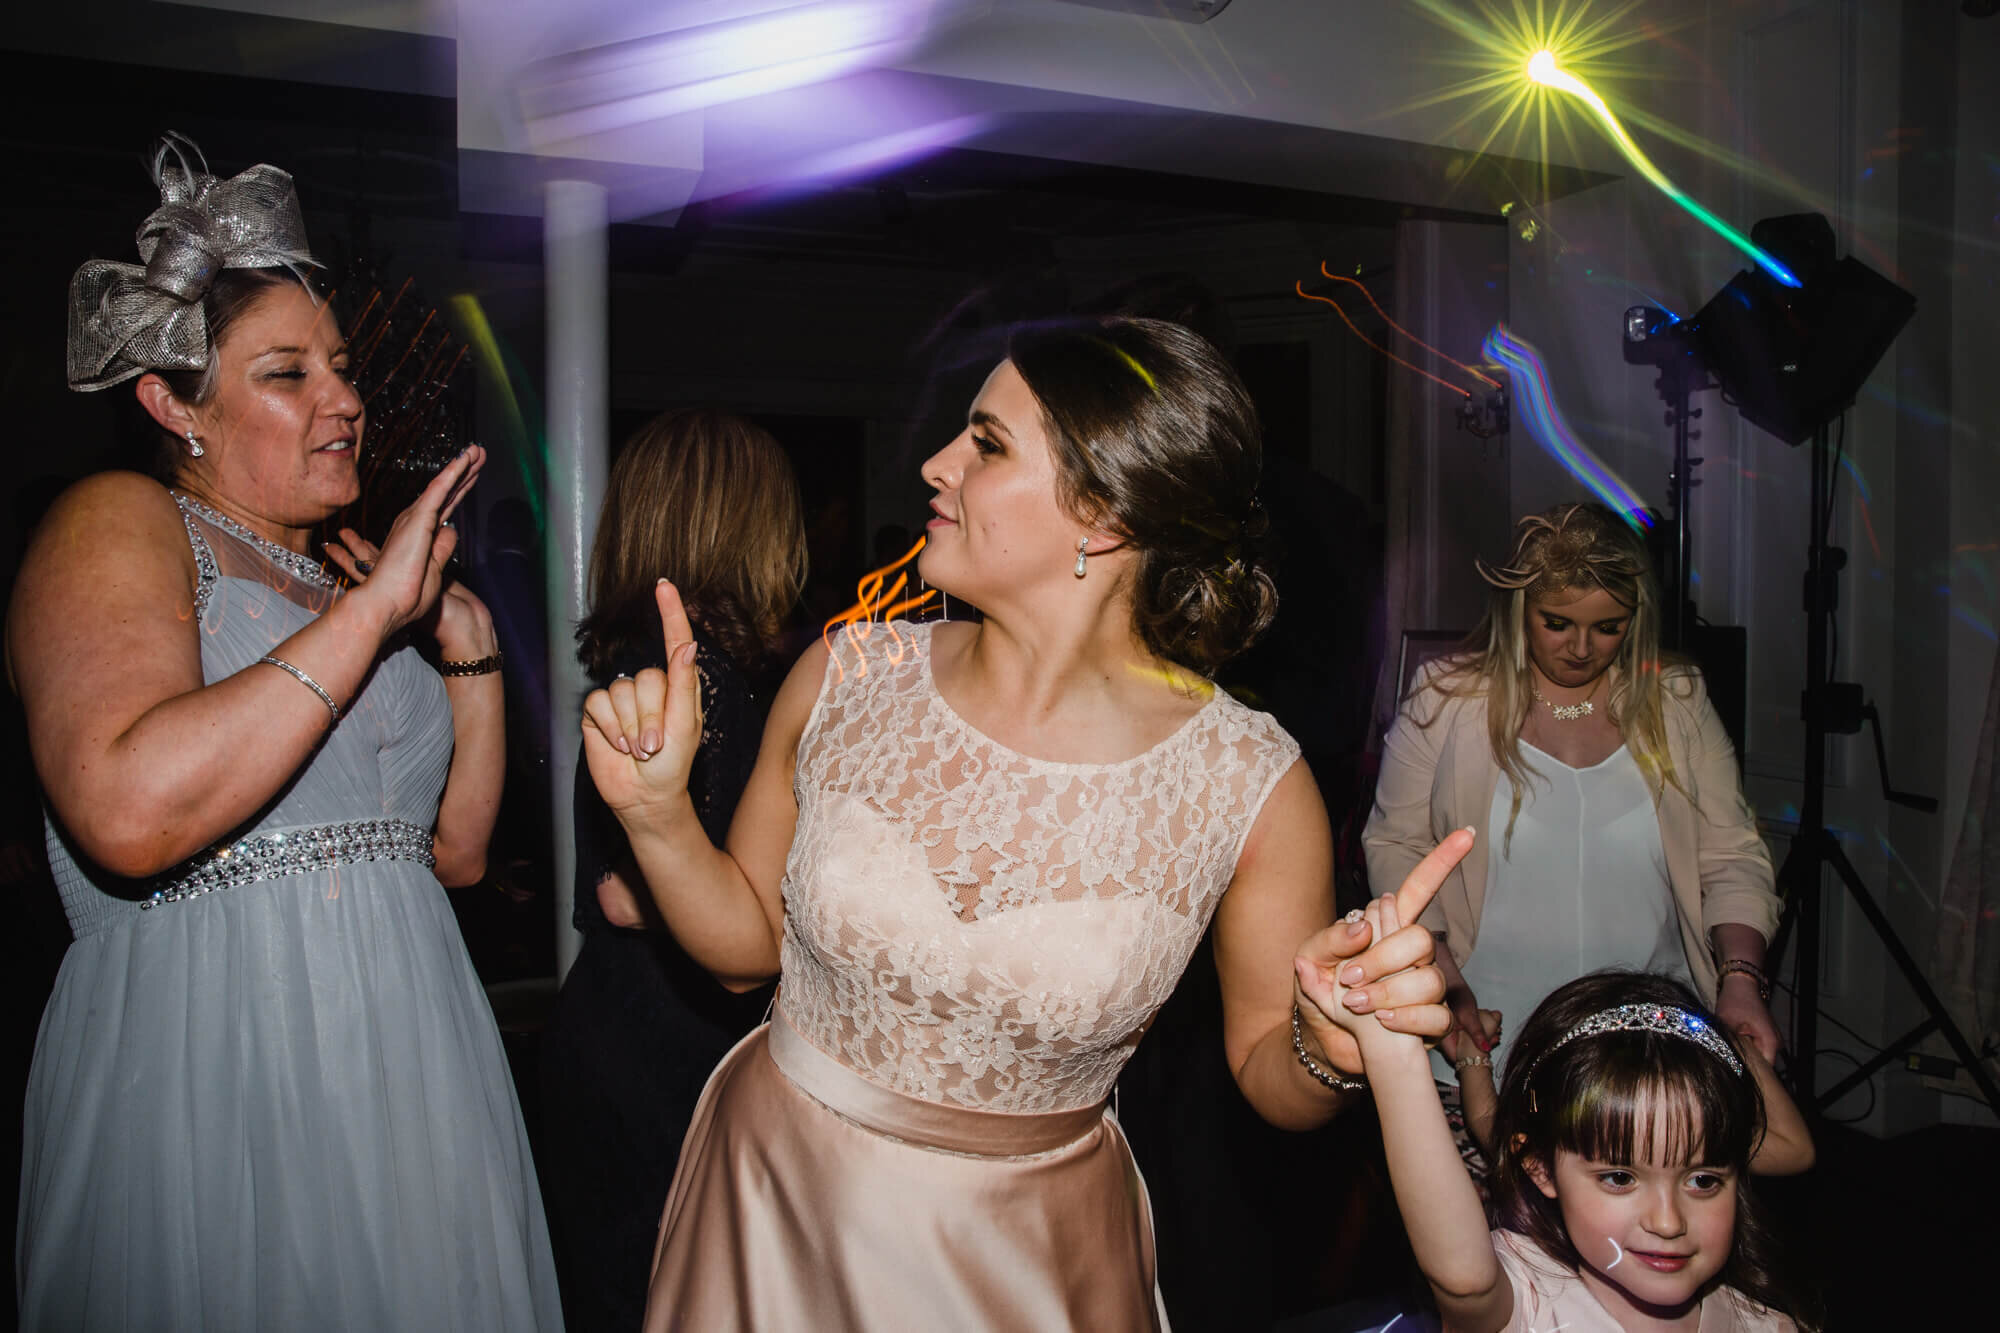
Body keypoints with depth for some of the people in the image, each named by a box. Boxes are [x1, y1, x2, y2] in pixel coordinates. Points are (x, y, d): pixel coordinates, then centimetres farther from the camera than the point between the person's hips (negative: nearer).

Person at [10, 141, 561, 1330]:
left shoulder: (345, 587, 18)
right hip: (212, 1069, -7)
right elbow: (129, 815, -23)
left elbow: (458, 850, 18)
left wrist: (471, 654, 6)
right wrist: (373, 608, -19)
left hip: (413, 1071, 7)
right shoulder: (118, 524, -3)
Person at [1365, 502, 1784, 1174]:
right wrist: (1444, 986, -7)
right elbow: (1394, 848, 4)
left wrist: (1741, 976, -7)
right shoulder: (1445, 701, 1)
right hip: (1488, 1046, -2)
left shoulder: (1676, 703, 8)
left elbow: (1732, 859, 9)